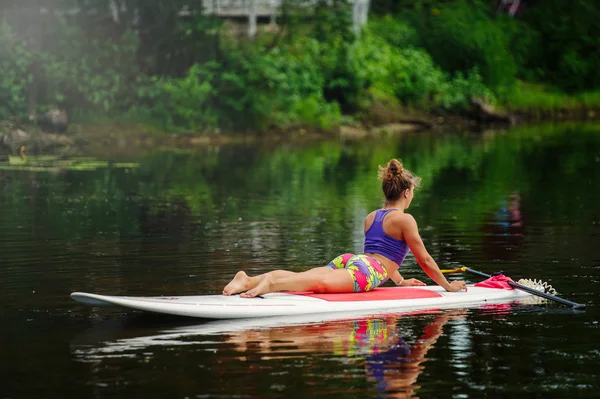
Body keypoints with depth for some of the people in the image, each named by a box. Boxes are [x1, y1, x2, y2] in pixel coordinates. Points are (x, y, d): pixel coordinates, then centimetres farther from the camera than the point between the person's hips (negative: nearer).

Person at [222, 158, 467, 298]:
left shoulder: (370, 217, 33)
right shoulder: (404, 220, 8)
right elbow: (424, 259, 10)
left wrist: (400, 281, 54)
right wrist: (447, 286, 21)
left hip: (348, 261, 8)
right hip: (367, 271, -8)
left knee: (299, 278, -12)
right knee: (321, 283, -32)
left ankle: (248, 280, -34)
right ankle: (271, 283, -58)